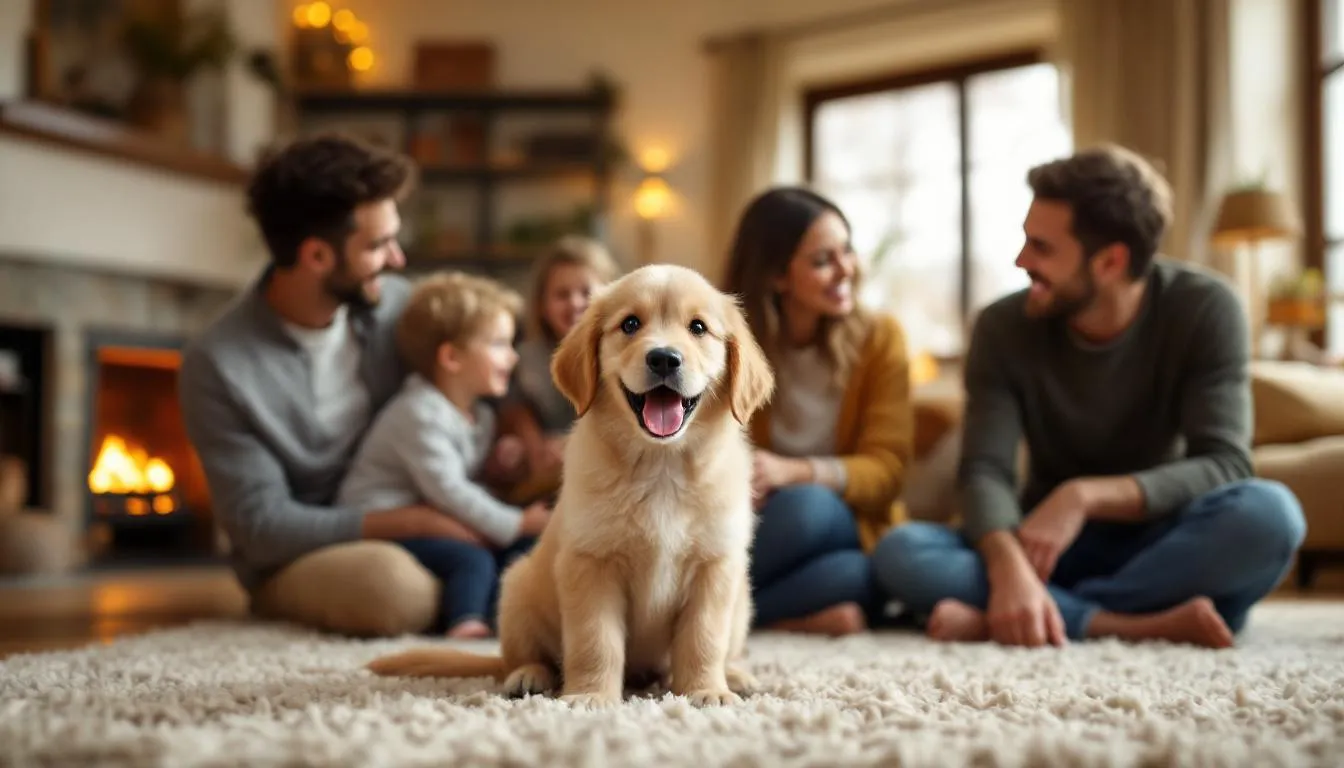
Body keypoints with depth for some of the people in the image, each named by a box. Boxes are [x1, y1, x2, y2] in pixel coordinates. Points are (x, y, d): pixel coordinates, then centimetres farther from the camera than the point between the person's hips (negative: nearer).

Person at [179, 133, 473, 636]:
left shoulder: (395, 304, -7)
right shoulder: (217, 365, -20)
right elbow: (262, 525, -20)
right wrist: (414, 523, -27)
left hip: (404, 532, 5)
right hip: (290, 561, -4)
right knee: (390, 582, -37)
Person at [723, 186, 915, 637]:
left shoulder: (880, 338, -4)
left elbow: (885, 469, -10)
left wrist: (790, 471, -29)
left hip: (850, 536, 0)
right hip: (751, 532, 0)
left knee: (808, 505, -35)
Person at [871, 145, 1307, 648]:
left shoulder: (1205, 310, -14)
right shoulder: (1004, 327, -10)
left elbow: (1223, 466, -21)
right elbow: (984, 471, -20)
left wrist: (1084, 496, -35)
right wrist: (1009, 569, -42)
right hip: (1055, 549, 1)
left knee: (1267, 514, -34)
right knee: (900, 552, -26)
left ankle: (1030, 618, -29)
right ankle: (1149, 624, -33)